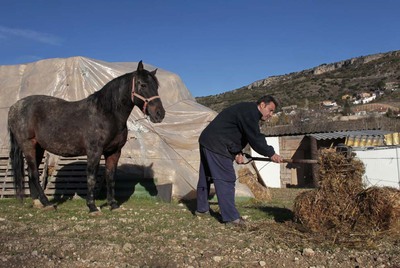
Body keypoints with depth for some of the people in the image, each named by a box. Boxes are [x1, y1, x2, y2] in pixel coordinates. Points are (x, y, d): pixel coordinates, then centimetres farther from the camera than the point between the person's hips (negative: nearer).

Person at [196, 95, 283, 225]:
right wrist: (271, 153, -12)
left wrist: (238, 152, 3)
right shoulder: (249, 112, -14)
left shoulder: (248, 111, 19)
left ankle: (202, 209, 30)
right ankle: (231, 217, -6)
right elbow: (255, 138, -19)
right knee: (226, 179, -9)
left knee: (206, 176, 17)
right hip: (216, 145, -11)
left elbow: (240, 134, 18)